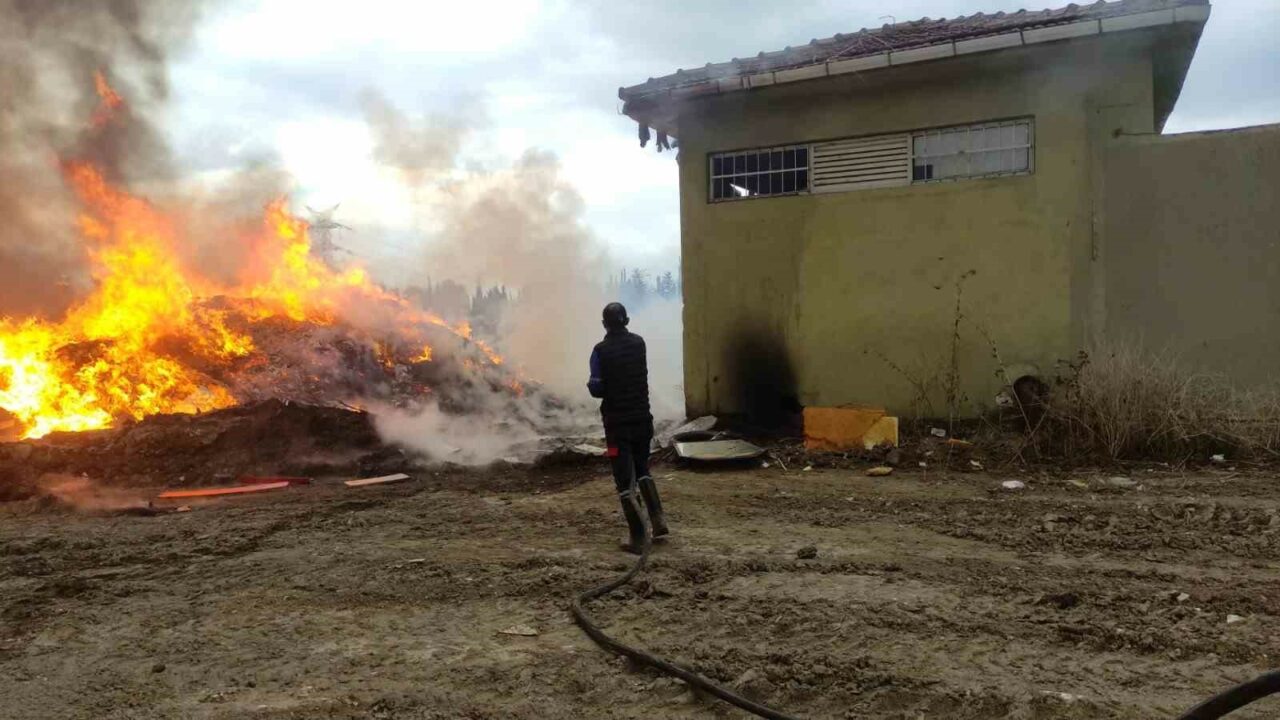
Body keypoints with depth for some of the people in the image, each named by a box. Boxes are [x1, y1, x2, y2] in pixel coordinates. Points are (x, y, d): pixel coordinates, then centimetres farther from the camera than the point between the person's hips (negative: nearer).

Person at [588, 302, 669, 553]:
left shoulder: (601, 351, -13)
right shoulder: (639, 343, 2)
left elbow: (596, 388, -13)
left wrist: (590, 384, 8)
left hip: (617, 422, -4)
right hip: (642, 417, 4)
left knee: (624, 479, 1)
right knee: (641, 468, 24)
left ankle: (637, 537, 0)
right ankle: (657, 519, 12)